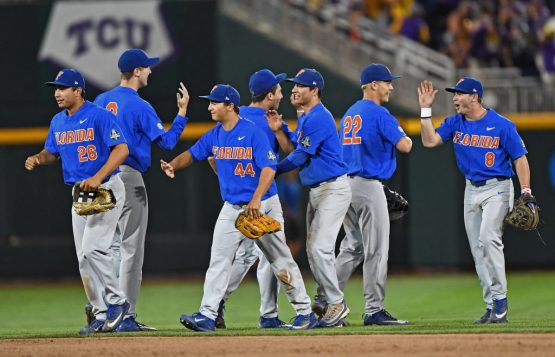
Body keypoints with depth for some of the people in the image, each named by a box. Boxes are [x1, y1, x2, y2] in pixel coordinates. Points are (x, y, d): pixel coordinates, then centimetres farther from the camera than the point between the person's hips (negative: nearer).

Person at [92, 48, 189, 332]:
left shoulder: (101, 101, 11)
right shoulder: (139, 106, -11)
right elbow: (167, 141, -11)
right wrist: (182, 111, -2)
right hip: (129, 178, -7)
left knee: (111, 247, 15)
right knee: (131, 250, -5)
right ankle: (127, 317, -6)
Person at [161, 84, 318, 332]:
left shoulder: (253, 132, -15)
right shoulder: (214, 135, 6)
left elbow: (269, 168, -20)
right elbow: (193, 154, 10)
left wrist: (256, 199, -32)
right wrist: (173, 165, -13)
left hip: (263, 206, -6)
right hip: (231, 208, 6)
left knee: (280, 261, 4)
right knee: (218, 261, -6)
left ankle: (305, 312, 16)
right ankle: (207, 316, -11)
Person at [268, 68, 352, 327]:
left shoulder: (319, 118, -17)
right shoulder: (304, 118, 16)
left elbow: (299, 157, -18)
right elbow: (293, 150, 16)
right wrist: (278, 131, 1)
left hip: (333, 189, -10)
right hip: (315, 191, 10)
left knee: (320, 248, -15)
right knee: (313, 251, 9)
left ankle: (337, 304, -7)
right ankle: (331, 306, 16)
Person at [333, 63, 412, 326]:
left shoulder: (349, 114, 17)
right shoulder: (379, 114, -11)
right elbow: (404, 146, -15)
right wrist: (405, 137, 7)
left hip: (346, 185, 9)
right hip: (369, 186, -9)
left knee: (352, 247, 15)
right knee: (376, 250, -5)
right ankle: (373, 311, -5)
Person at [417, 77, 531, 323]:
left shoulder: (502, 125, -10)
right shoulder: (455, 123, 5)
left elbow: (520, 158, -7)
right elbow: (429, 141, -3)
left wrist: (525, 193, -16)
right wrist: (425, 109, -7)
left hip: (498, 188, -6)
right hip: (471, 190, 6)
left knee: (488, 237, -25)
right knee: (478, 249, 5)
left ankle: (500, 298, -20)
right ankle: (492, 306, 10)